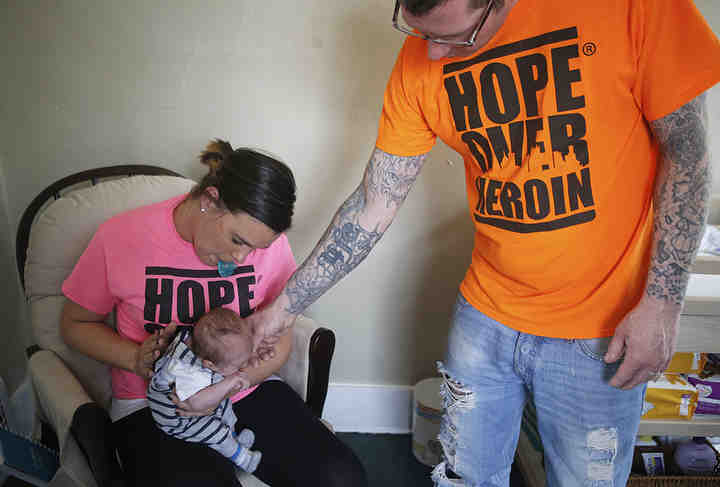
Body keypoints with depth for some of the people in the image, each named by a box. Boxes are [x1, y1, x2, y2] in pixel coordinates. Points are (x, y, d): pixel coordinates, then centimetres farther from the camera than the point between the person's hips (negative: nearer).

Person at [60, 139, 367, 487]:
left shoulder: (268, 240, -6)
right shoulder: (121, 237, -11)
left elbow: (279, 344, 0)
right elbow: (75, 324, 4)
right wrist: (137, 359, -14)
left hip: (248, 392, 3)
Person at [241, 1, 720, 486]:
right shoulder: (419, 62, -7)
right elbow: (373, 207, -3)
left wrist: (662, 303, -13)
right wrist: (285, 306, -1)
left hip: (603, 334, -2)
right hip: (484, 316, 3)